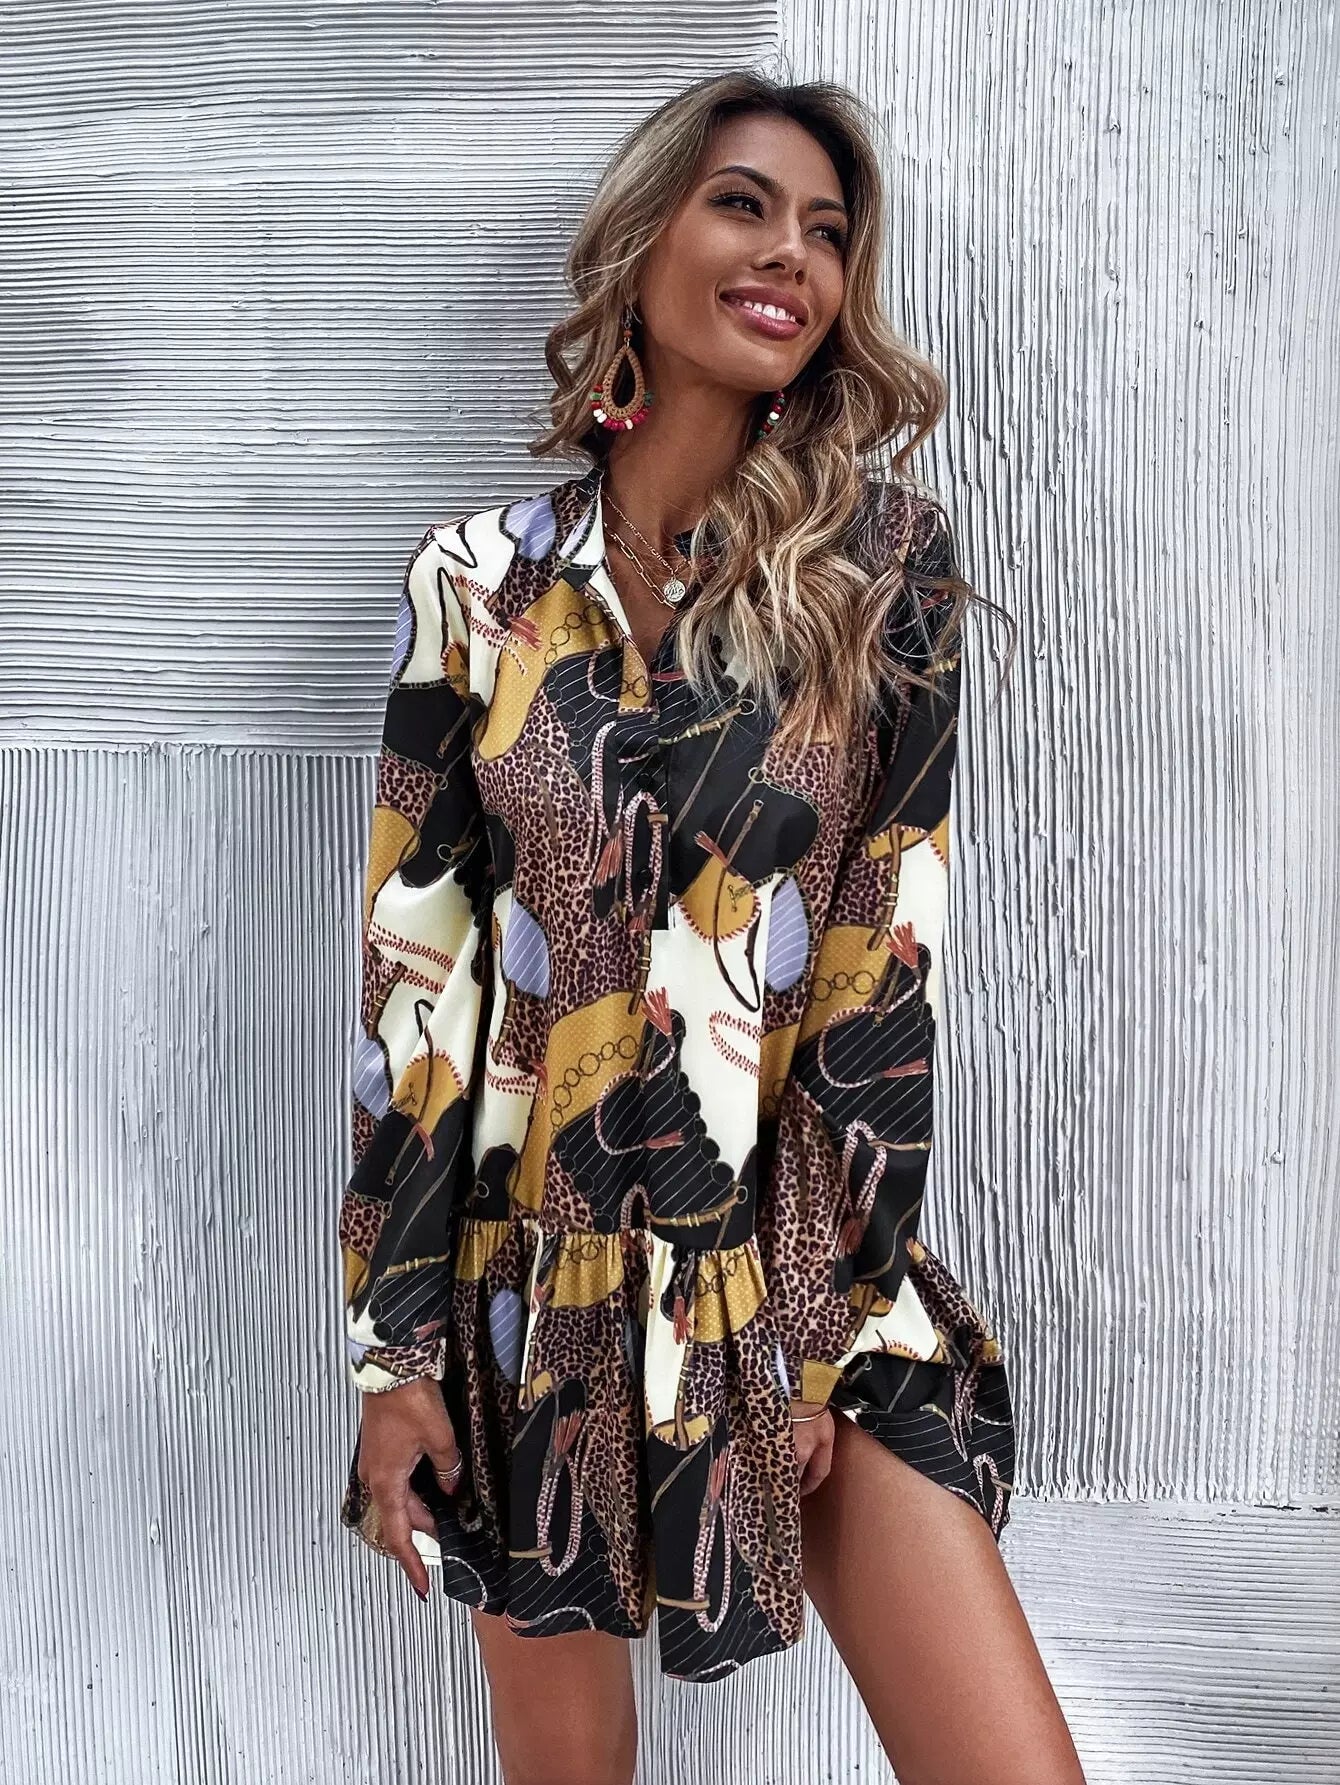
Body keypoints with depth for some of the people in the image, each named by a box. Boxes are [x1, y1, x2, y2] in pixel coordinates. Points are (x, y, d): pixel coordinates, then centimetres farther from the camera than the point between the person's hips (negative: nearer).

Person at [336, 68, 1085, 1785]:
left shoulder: (881, 555, -3)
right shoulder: (480, 577, -2)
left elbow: (889, 951, -6)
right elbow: (414, 965, -2)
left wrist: (832, 1318, -7)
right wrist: (395, 1336, -3)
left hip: (805, 1261, 0)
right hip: (535, 1270, 1)